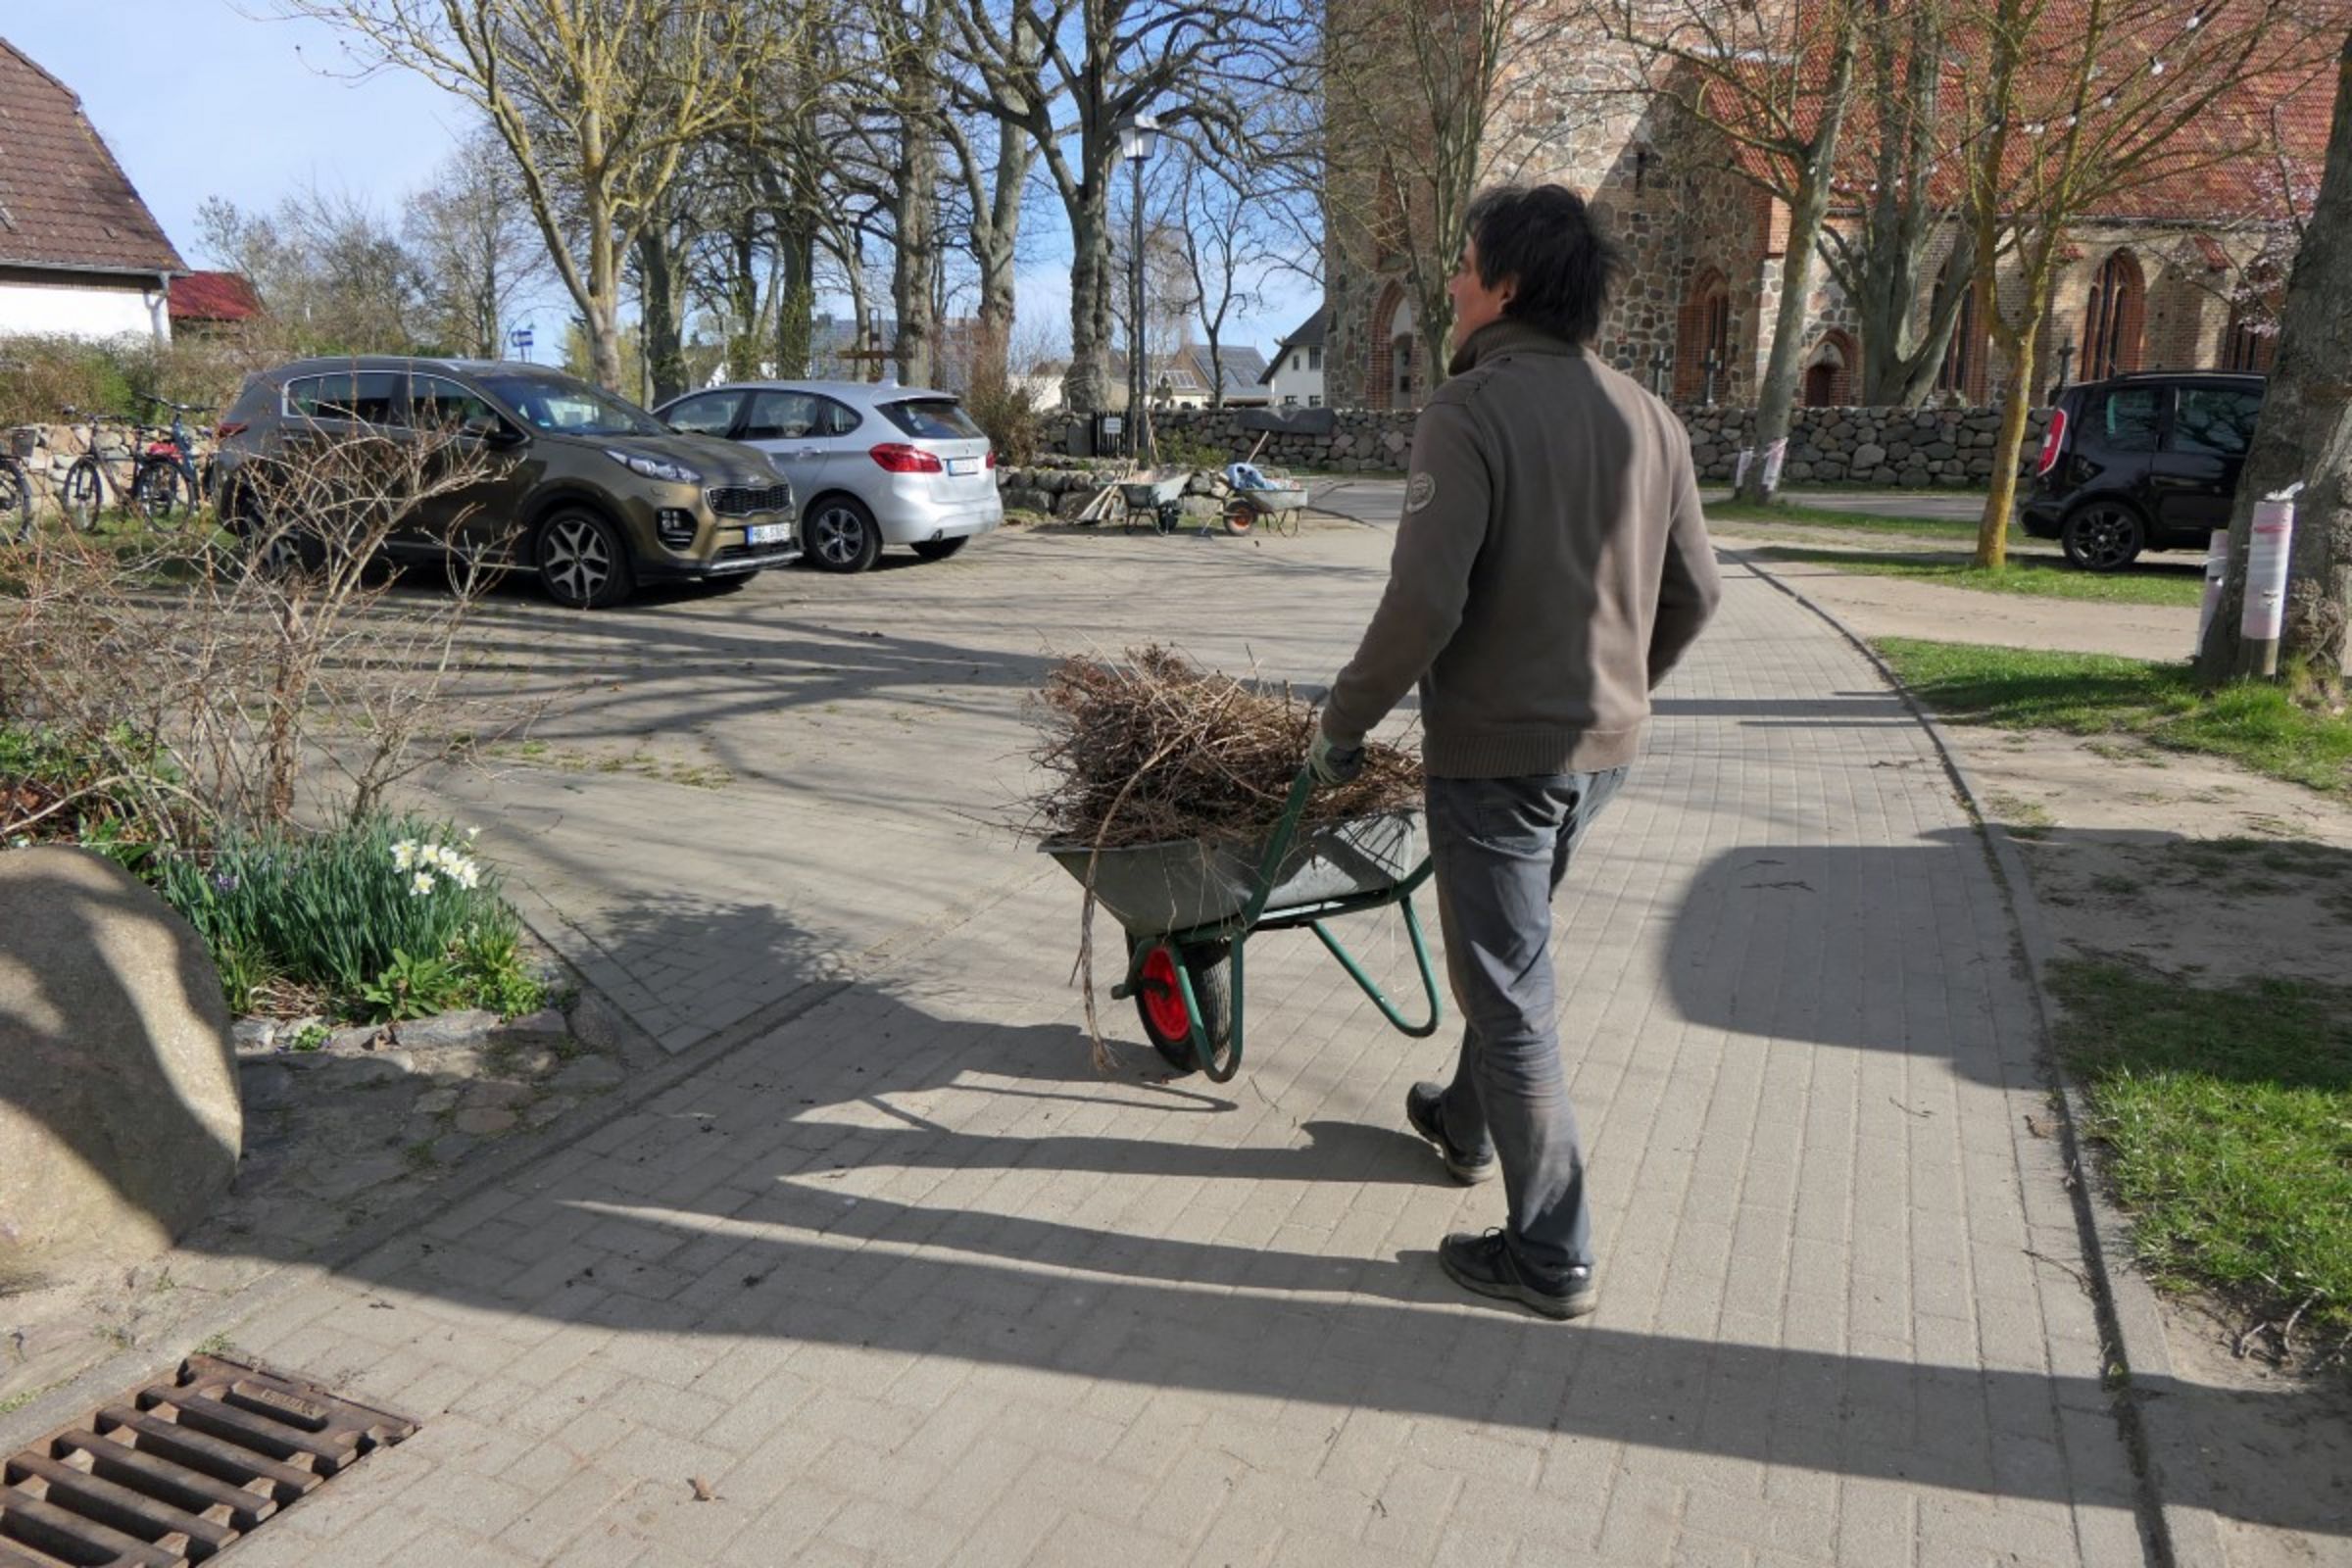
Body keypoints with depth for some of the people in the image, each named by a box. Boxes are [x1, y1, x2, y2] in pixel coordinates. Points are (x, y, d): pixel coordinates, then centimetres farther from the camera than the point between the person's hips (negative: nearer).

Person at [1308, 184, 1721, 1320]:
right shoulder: (1648, 418, 7)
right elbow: (1693, 593, 11)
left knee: (1509, 987, 3)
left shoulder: (1471, 411, -16)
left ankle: (1551, 1257, 13)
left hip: (1495, 746, -8)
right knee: (1511, 948, 26)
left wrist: (1342, 725, -11)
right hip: (1603, 746, 8)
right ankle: (1468, 1124, 47)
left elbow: (1424, 602, -23)